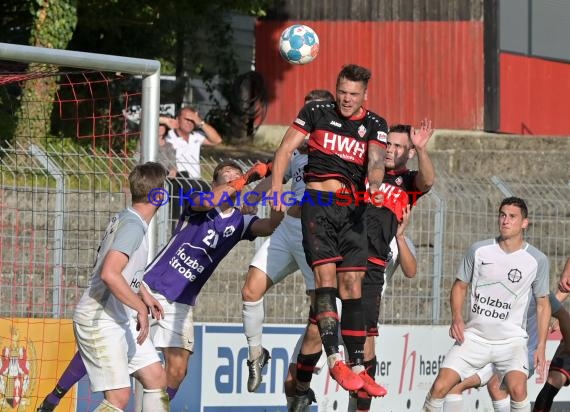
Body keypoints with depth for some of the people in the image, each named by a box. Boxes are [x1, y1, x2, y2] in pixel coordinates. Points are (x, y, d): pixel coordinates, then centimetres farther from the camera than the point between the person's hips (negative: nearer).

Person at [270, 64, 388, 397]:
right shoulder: (316, 112, 6)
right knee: (326, 275, -16)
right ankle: (334, 359, -22)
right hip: (318, 203, -2)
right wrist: (277, 185, -13)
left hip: (353, 208, 2)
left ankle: (357, 367, 3)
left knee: (352, 285, 1)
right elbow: (287, 148, 3)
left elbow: (376, 160, -8)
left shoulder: (375, 125, 8)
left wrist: (374, 186, -30)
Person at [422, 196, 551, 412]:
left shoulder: (537, 260, -3)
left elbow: (543, 304, 6)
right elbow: (460, 285, 11)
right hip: (475, 336, 2)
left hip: (511, 340, -2)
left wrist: (541, 346, -1)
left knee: (517, 388, -28)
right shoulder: (479, 250, -1)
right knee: (440, 386, -10)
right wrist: (457, 318, -6)